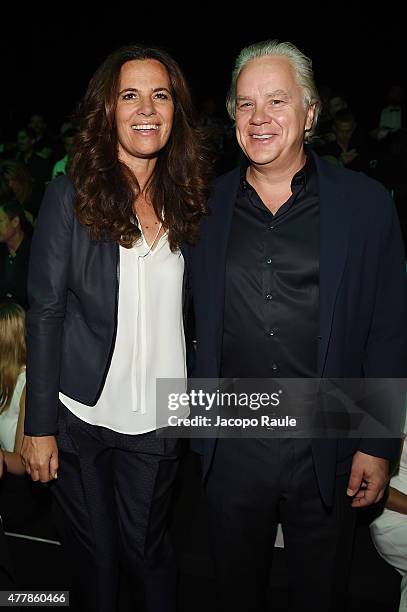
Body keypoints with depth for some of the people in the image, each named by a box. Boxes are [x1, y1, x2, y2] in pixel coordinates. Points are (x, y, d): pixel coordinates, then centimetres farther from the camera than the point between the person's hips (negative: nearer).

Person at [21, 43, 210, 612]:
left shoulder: (188, 200, 1)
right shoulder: (70, 194, -8)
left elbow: (191, 309, 6)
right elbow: (45, 311, -8)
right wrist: (40, 425, -9)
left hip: (158, 417, 2)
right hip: (81, 414, -1)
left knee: (147, 549, 15)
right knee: (93, 553, 16)